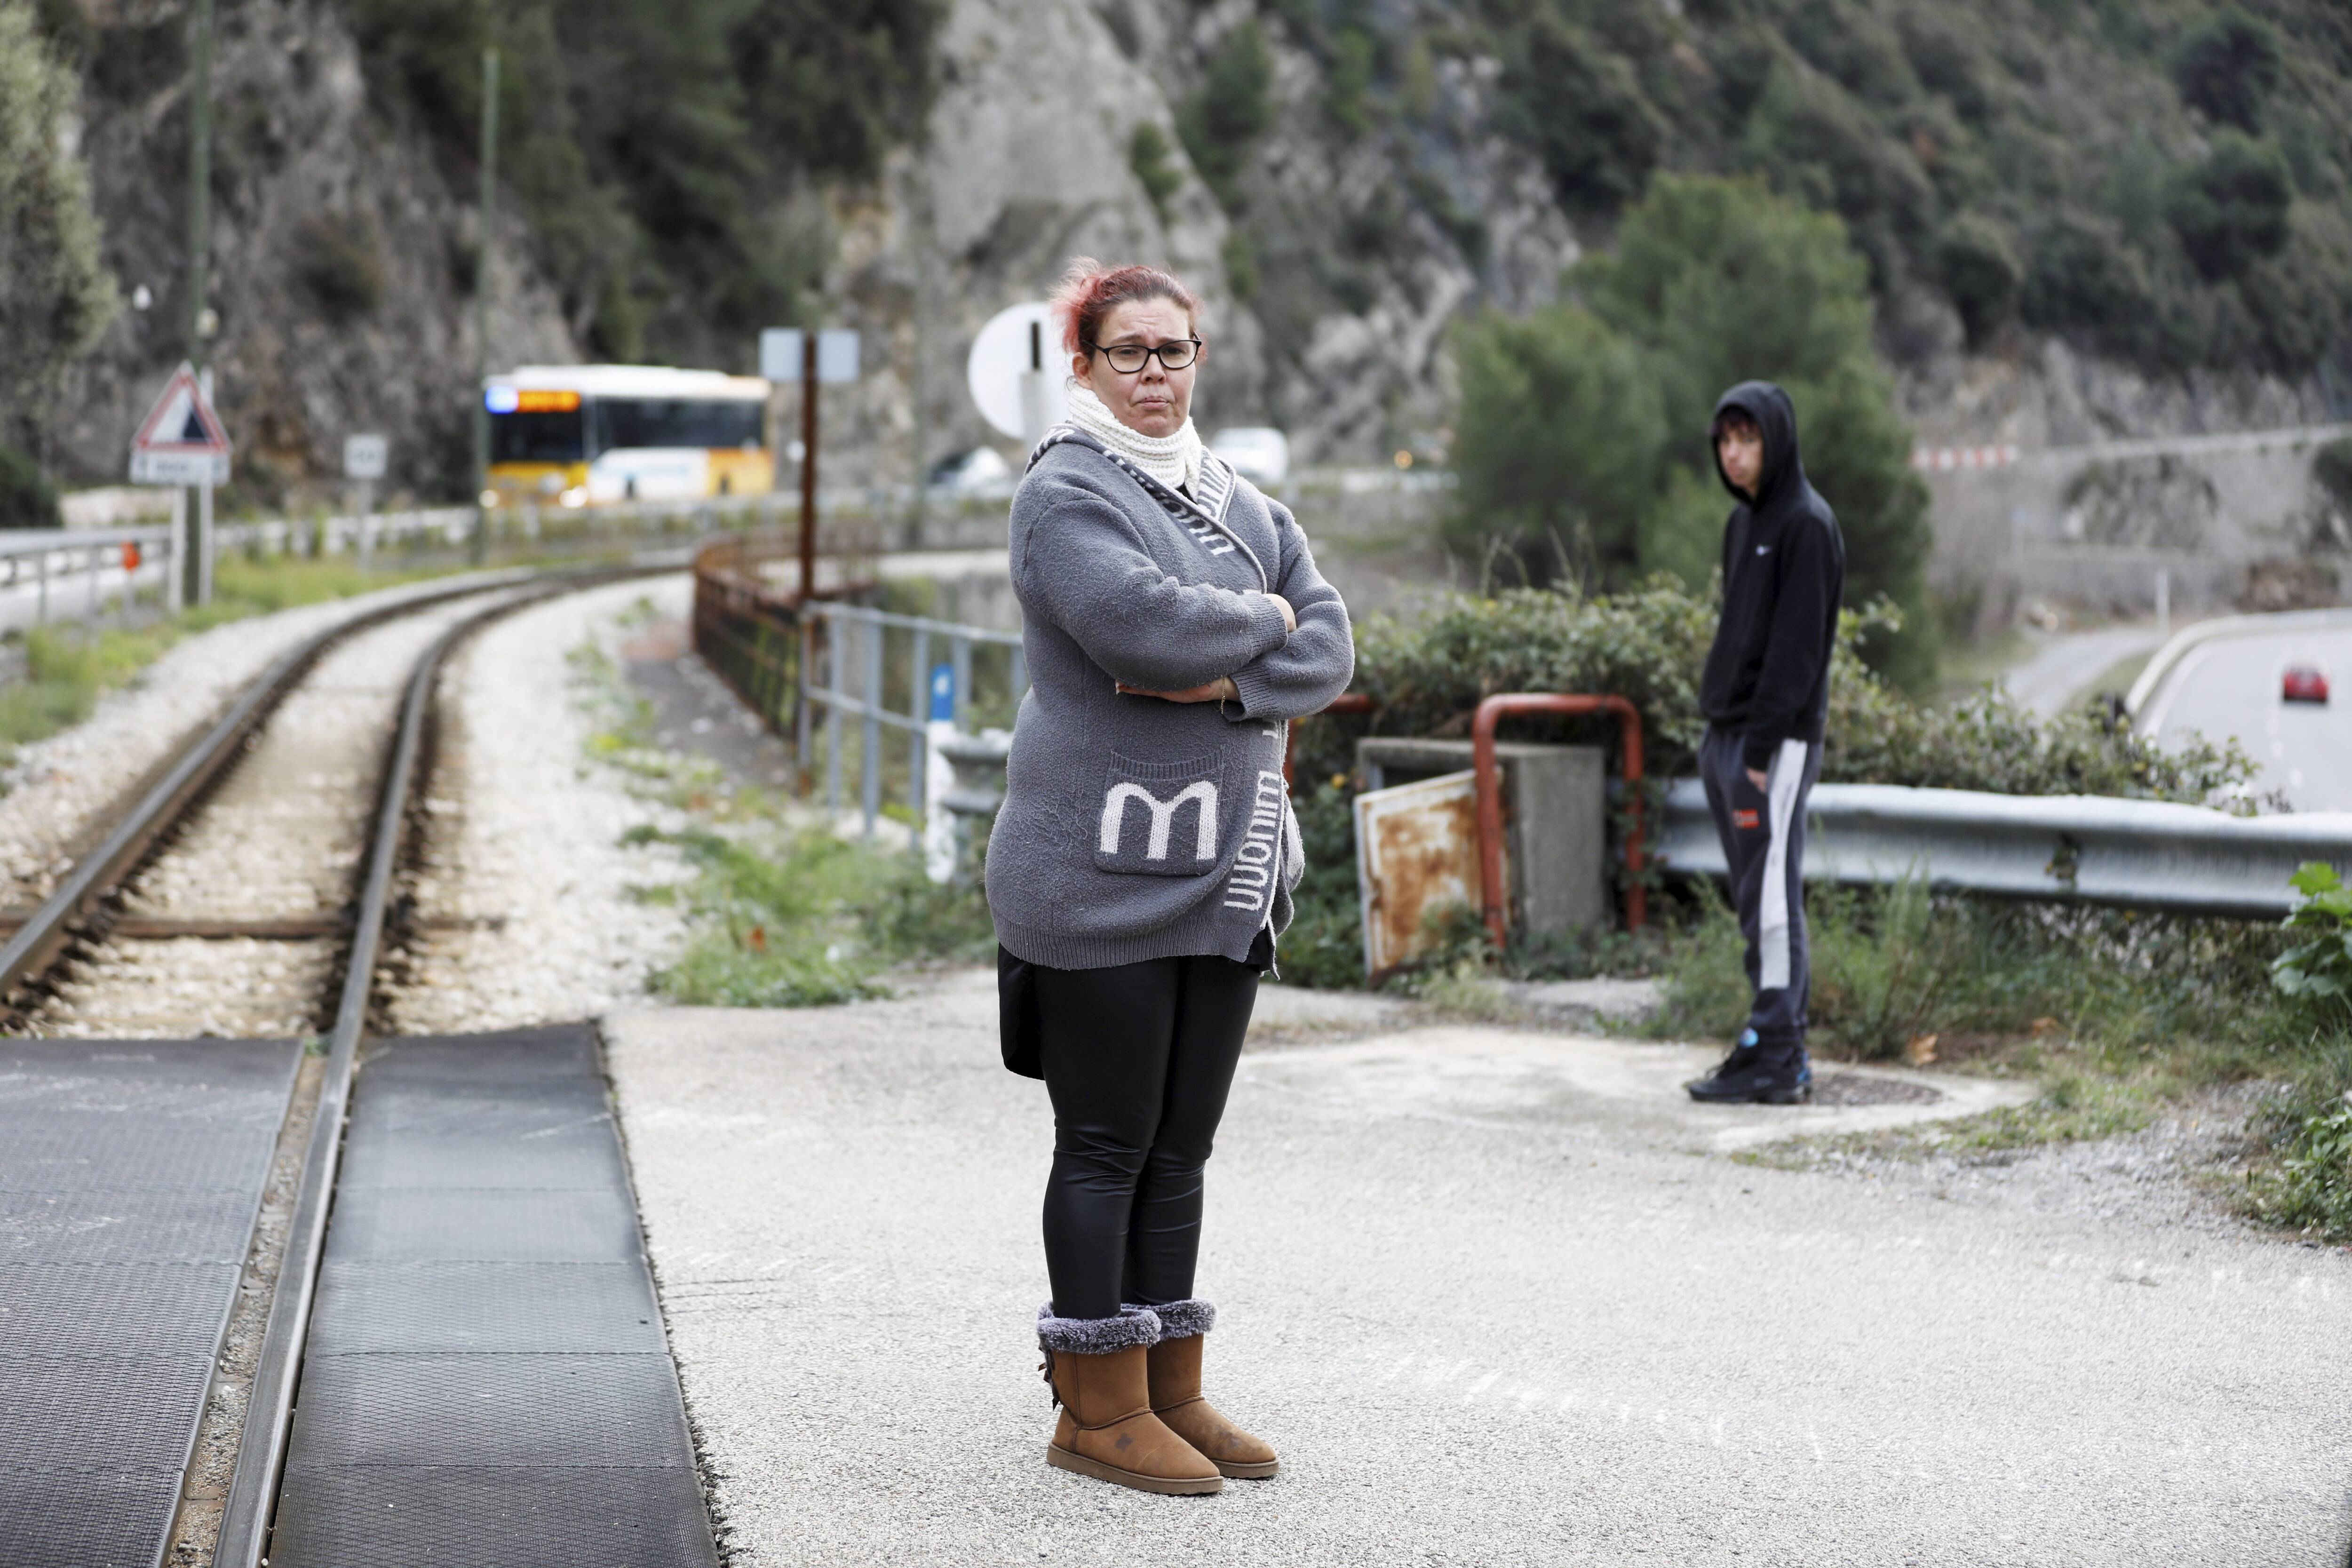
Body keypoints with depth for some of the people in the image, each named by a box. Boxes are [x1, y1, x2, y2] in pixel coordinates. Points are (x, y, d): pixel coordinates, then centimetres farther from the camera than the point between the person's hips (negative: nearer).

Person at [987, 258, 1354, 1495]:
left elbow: (1329, 649, 6)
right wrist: (1261, 621, -5)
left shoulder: (1239, 504, 17)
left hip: (1226, 873, 7)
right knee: (1108, 1144, -2)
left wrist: (1223, 680, -12)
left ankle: (1170, 1389, 19)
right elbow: (1145, 623, -22)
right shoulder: (1064, 493, -6)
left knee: (1179, 1146, 11)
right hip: (1103, 872, -7)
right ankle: (1098, 1410, 5)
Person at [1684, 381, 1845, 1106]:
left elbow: (1796, 645, -16)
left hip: (1775, 742, -9)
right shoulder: (1743, 522, 17)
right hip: (1727, 735, 9)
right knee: (1755, 899, 10)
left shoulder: (1806, 525, -10)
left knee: (1771, 897, -9)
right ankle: (1785, 1053, 14)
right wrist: (1719, 736, 15)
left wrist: (1759, 748, -20)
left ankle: (1774, 1055, -7)